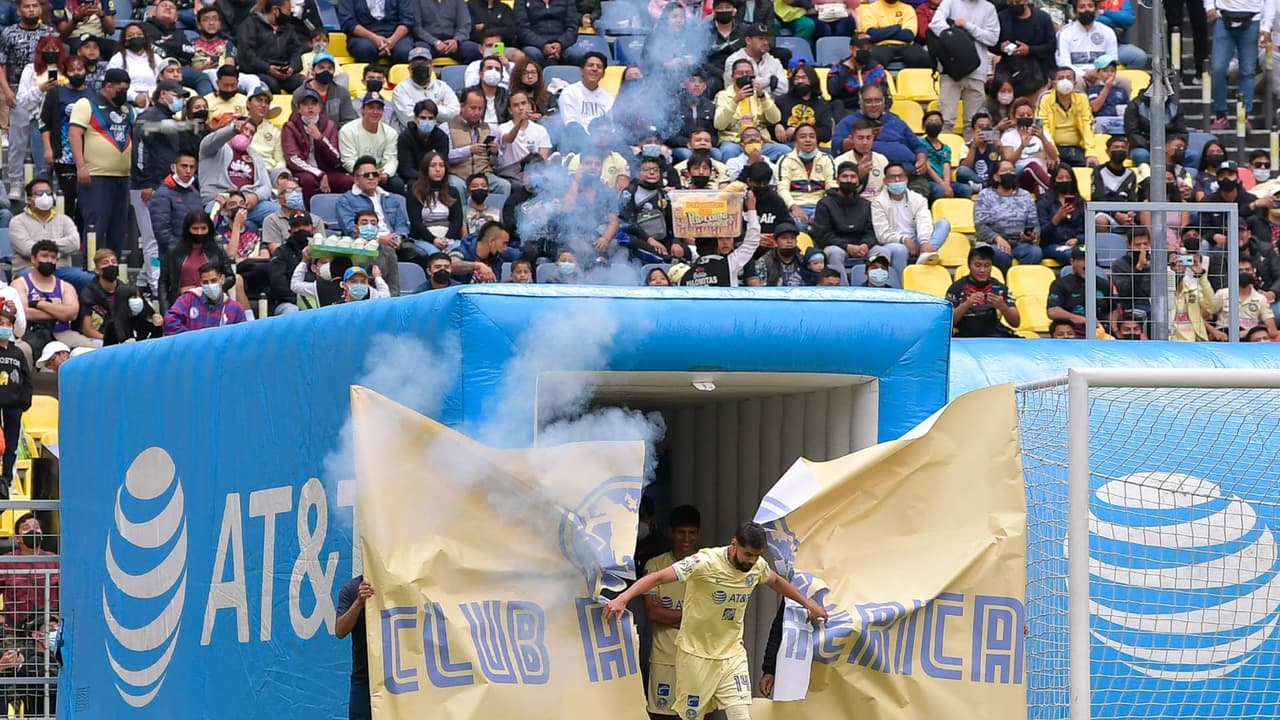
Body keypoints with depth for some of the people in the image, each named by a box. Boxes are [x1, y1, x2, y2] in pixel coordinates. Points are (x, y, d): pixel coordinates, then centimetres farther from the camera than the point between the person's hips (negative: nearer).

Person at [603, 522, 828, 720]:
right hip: (696, 654, -5)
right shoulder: (706, 562, -22)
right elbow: (658, 578, -27)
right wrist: (622, 599, -38)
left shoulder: (757, 566, -3)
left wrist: (808, 604, 29)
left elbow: (776, 581, 22)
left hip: (732, 654, 5)